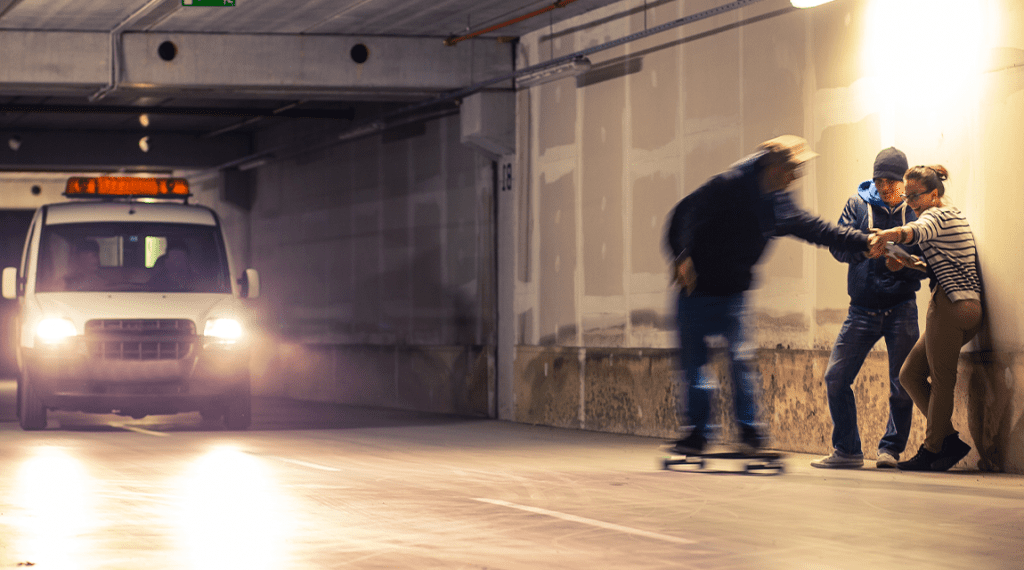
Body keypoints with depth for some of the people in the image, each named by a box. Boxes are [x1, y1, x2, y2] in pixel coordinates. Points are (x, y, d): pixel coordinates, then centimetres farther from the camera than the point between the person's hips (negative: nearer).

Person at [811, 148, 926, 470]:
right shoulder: (858, 205, 5)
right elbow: (838, 247, -5)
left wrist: (904, 260, -23)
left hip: (901, 307, -2)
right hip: (863, 308, 2)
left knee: (902, 385, -2)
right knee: (836, 377, -3)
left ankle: (891, 448, 15)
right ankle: (847, 451, 8)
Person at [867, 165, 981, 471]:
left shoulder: (938, 214, -7)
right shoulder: (956, 215, 24)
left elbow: (921, 230, -32)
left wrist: (893, 234, -52)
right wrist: (909, 262, 15)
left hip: (950, 305, -10)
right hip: (970, 307, 10)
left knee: (942, 381, -4)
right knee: (910, 375, 12)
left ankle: (930, 451, 0)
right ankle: (949, 439, 7)